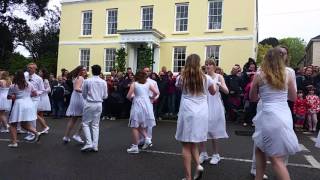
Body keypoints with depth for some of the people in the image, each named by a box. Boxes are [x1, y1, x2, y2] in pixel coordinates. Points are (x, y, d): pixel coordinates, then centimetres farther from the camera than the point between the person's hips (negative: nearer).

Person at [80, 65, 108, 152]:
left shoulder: (87, 81, -8)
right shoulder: (103, 82, -1)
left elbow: (84, 94, 1)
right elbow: (105, 96, 4)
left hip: (89, 104, -3)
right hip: (99, 104, 3)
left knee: (85, 123, 8)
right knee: (95, 125, 11)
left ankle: (89, 143, -5)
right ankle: (95, 145, 9)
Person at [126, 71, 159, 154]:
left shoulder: (134, 84, 0)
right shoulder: (148, 84, 8)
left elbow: (128, 96, -6)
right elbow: (156, 92, 1)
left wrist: (131, 97, 15)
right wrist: (151, 97, 18)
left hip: (137, 105, -4)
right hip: (147, 105, 4)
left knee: (135, 126, 3)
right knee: (141, 125, 20)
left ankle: (135, 147, 5)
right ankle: (147, 138, 2)